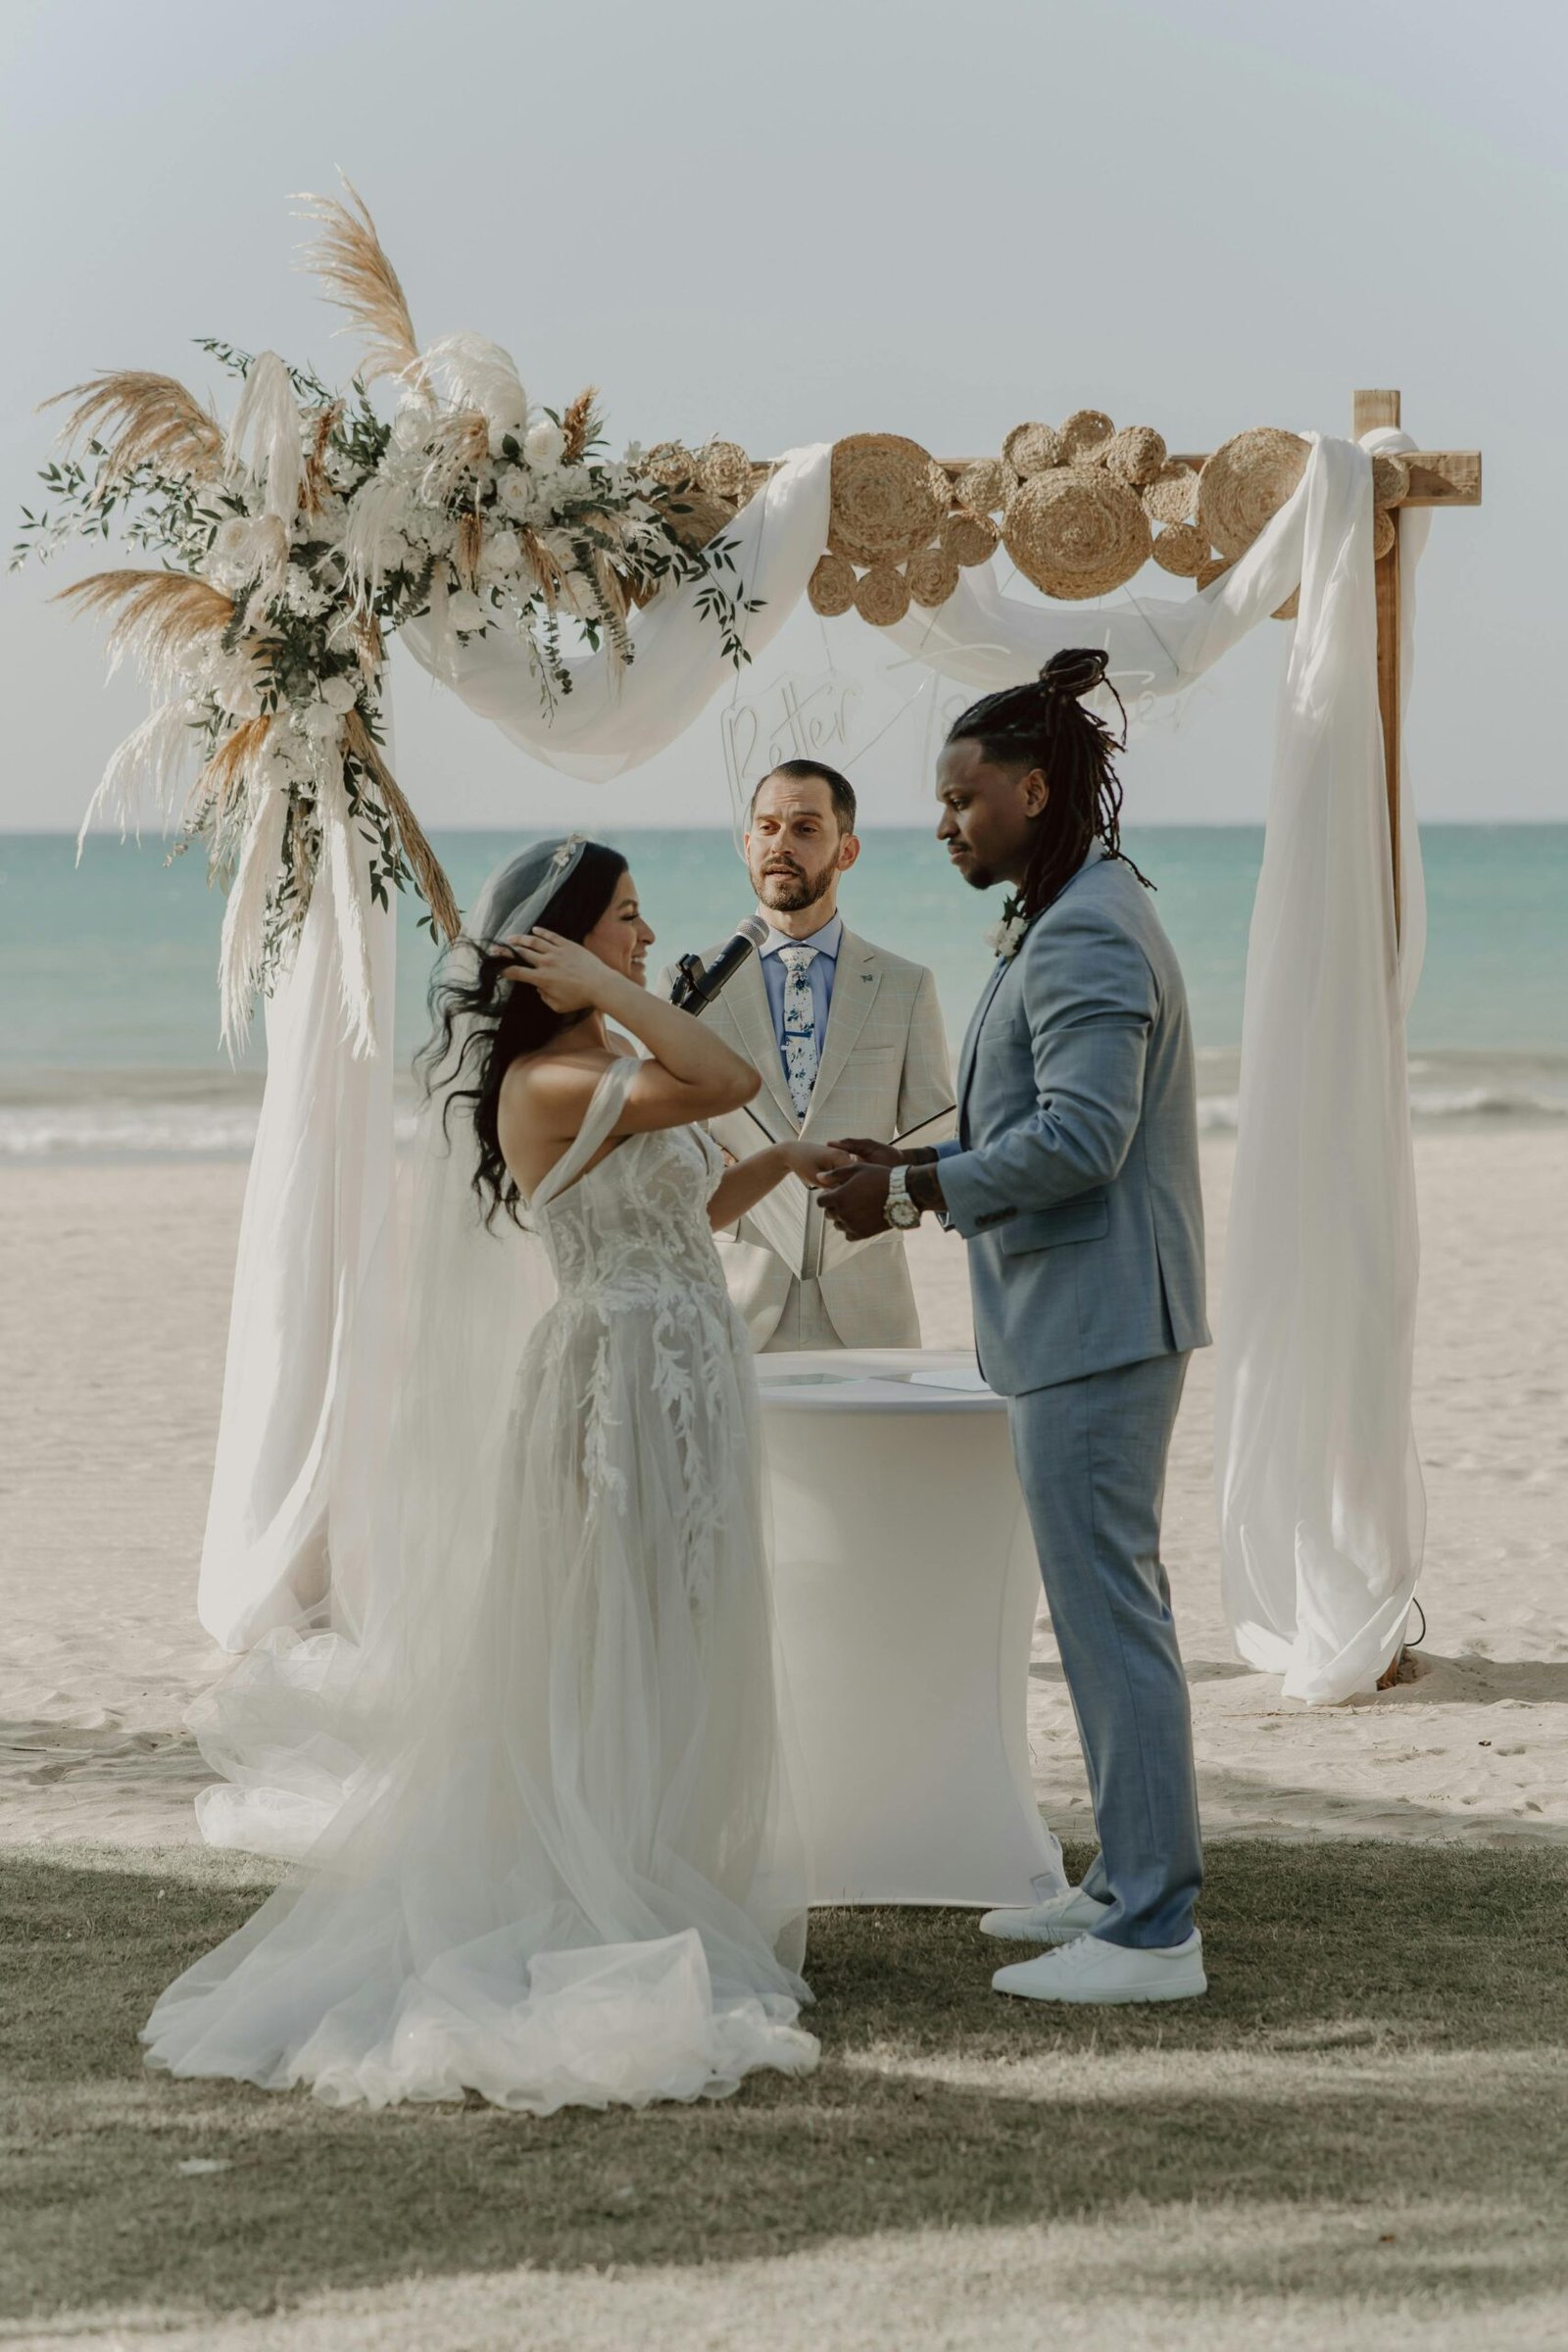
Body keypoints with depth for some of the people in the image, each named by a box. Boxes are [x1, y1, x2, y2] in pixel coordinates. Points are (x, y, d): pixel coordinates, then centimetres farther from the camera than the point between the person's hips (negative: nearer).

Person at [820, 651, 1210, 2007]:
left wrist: (913, 1193, -16)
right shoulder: (1075, 920, 17)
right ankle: (1133, 1884, 26)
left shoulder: (1086, 939, -17)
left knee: (1110, 1609, -8)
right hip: (1094, 1320, 11)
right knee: (1114, 1602, 16)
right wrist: (918, 1167, 11)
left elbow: (1078, 1140, -25)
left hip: (1096, 1322, -11)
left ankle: (1151, 1936, -4)